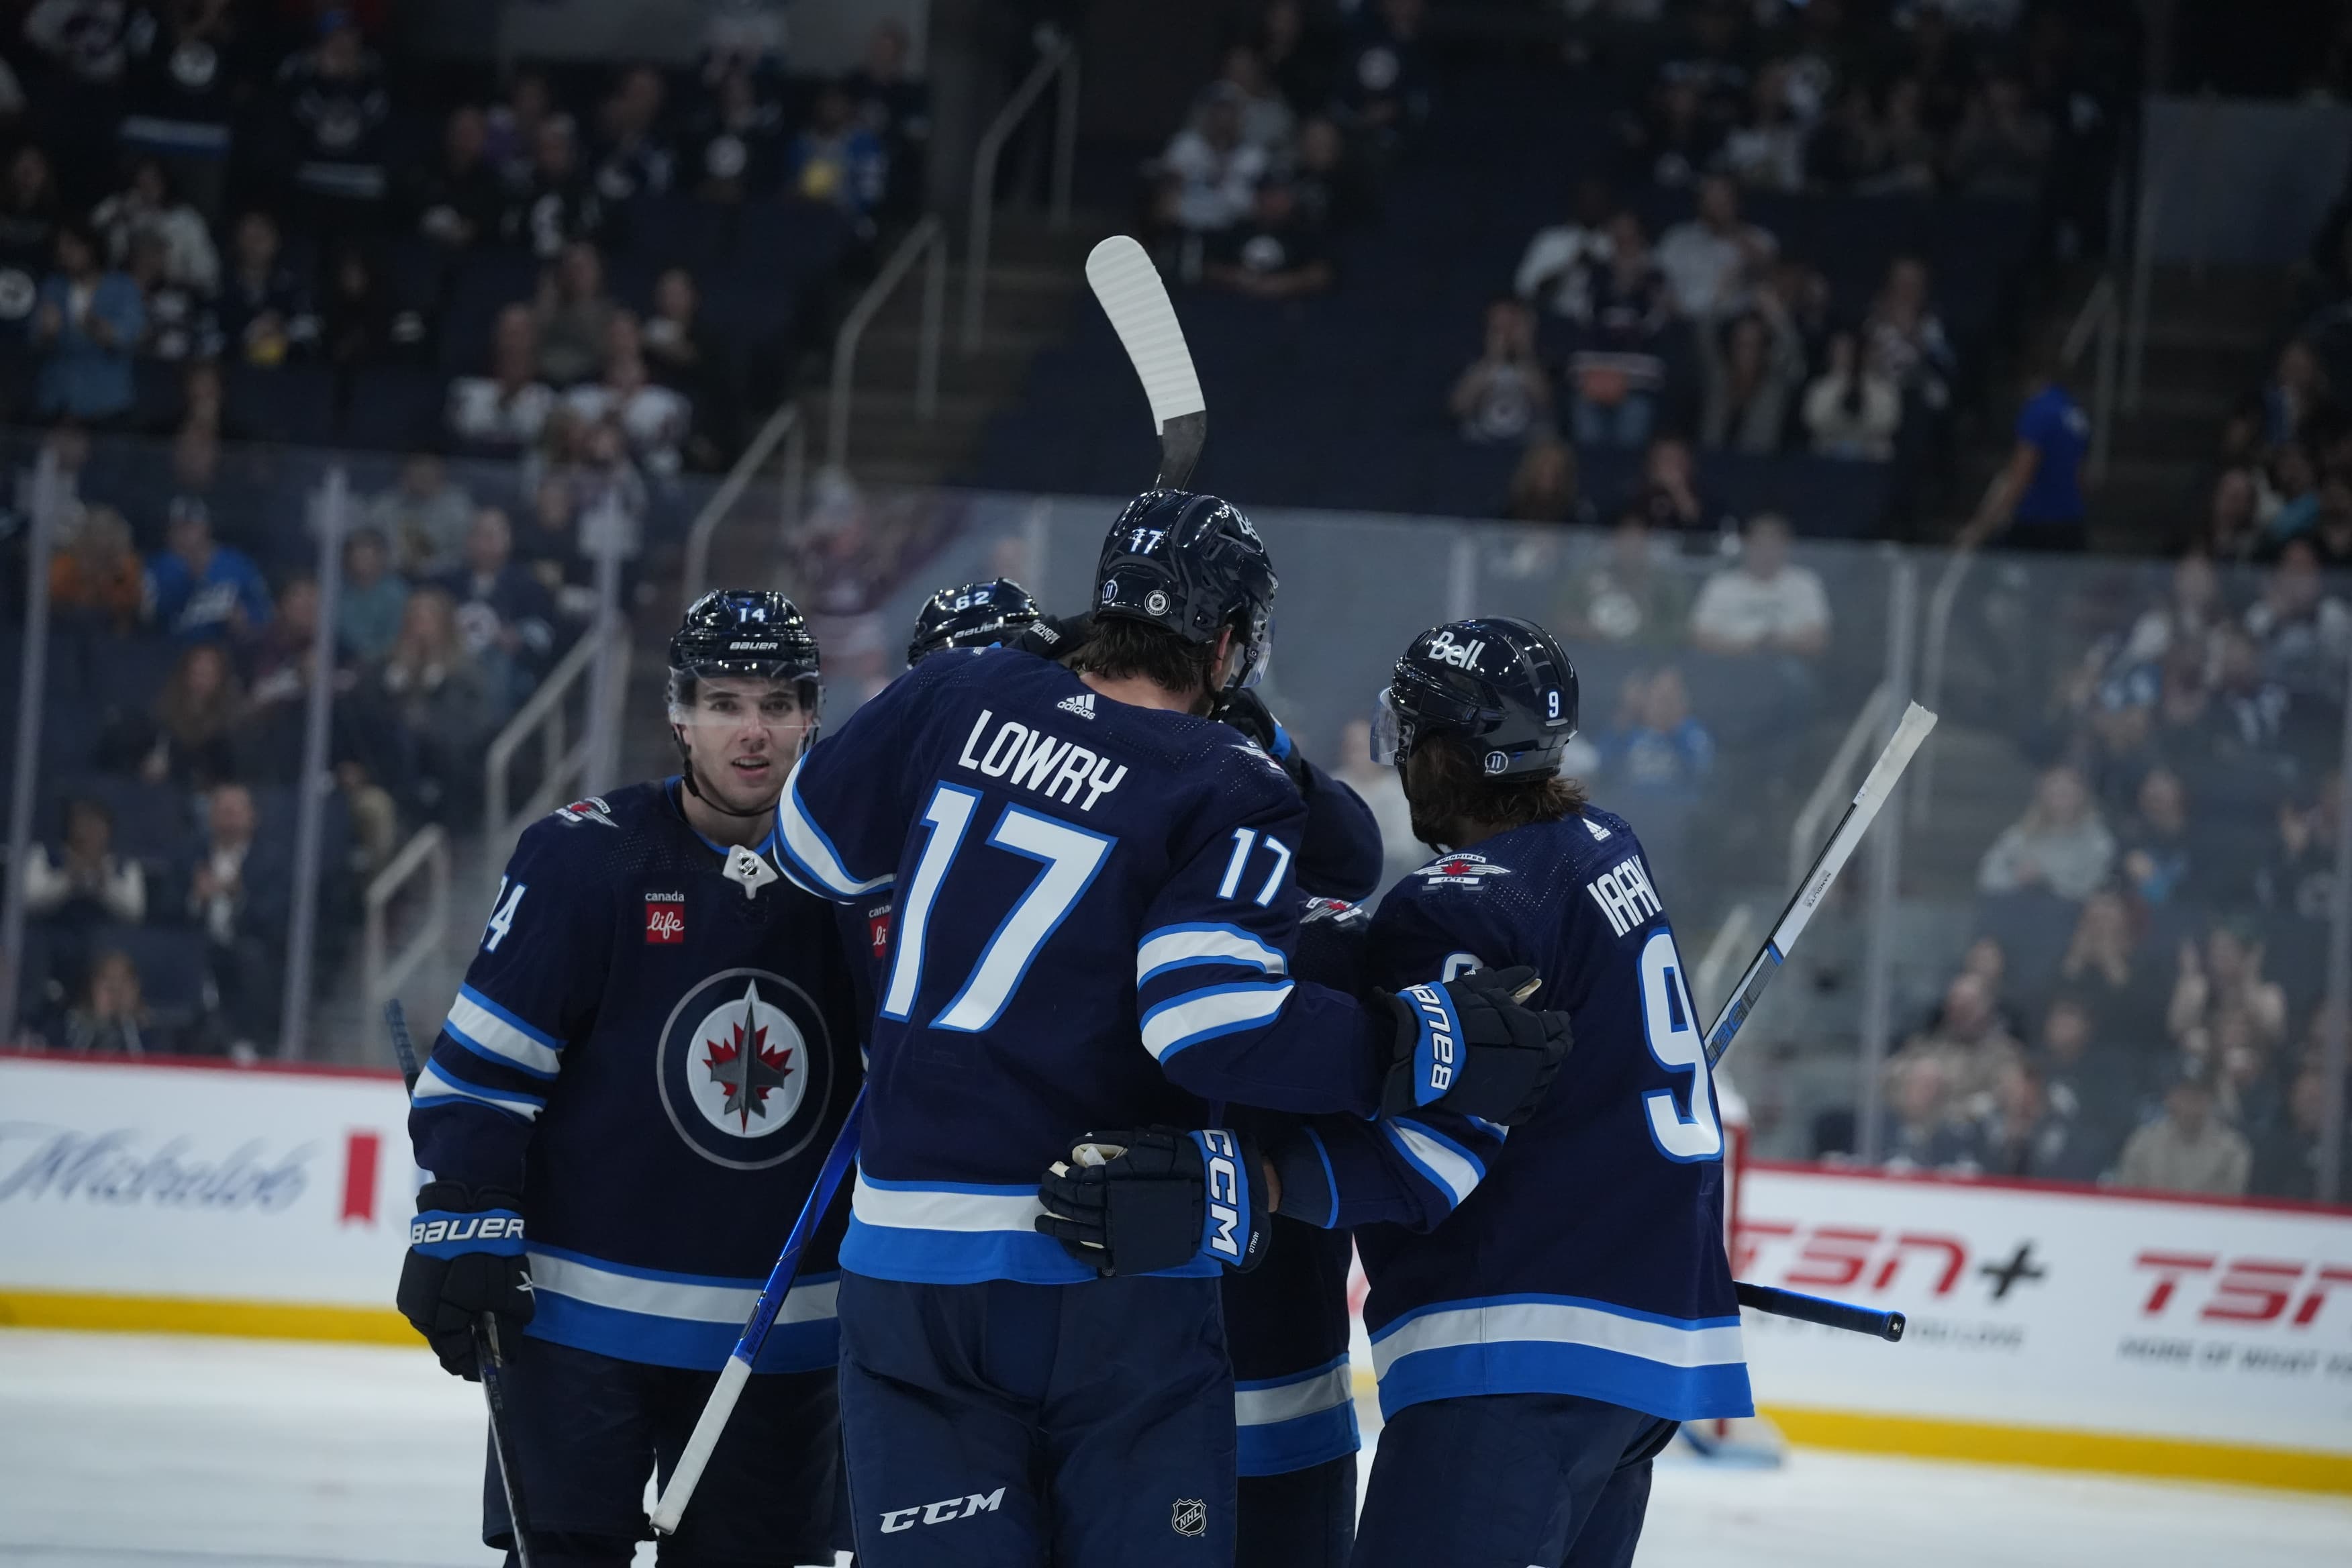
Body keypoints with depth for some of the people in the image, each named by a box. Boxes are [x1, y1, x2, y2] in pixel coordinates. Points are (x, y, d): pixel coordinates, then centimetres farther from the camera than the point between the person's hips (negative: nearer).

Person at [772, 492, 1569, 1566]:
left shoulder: (957, 700, 4)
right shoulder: (1234, 793, -9)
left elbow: (813, 838, 18)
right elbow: (1214, 1018, -21)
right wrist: (1426, 1048, -13)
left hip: (910, 1249, 4)